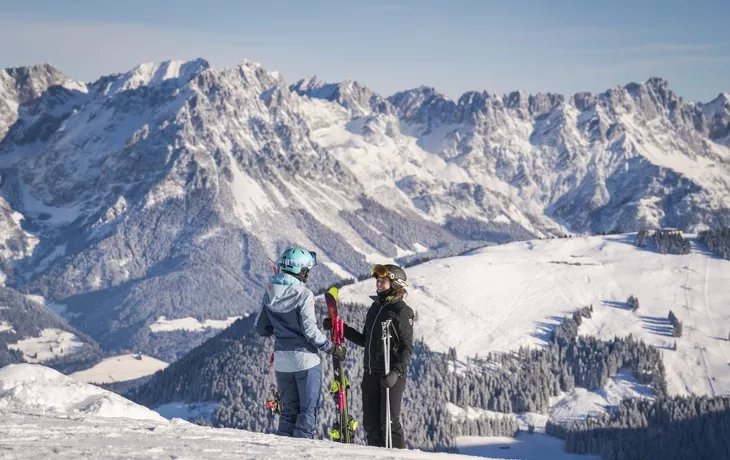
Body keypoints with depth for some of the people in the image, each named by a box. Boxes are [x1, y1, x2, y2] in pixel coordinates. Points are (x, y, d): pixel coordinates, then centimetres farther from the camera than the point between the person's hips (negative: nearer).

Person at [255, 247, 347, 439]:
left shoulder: (269, 293, 3)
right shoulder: (304, 294, -15)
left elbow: (261, 328, 8)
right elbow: (310, 331, -17)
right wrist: (333, 348, -6)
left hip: (281, 359, 6)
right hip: (305, 358, -6)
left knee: (289, 409, 16)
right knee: (309, 409, 4)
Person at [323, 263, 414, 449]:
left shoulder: (402, 310, -7)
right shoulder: (375, 307, 14)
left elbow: (407, 347, -10)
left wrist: (396, 372, -22)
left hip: (391, 375, -7)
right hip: (371, 373, 7)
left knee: (389, 422, -7)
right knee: (370, 423, 8)